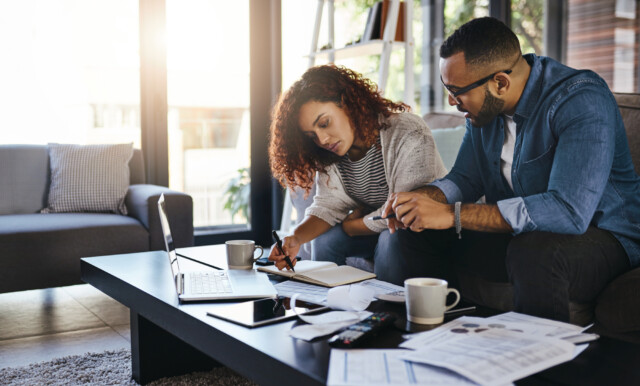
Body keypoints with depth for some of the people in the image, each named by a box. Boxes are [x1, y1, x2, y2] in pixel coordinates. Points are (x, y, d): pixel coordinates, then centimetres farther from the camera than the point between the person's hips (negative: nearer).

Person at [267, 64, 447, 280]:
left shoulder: (409, 135, -25)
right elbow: (328, 205, -4)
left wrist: (348, 225, -13)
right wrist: (296, 238, -24)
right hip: (374, 230, 6)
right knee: (324, 239, -14)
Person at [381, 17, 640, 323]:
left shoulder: (582, 100, -25)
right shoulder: (485, 105, 0)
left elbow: (569, 210, -36)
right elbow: (465, 179, 9)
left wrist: (451, 214, -35)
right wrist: (420, 198, -15)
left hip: (598, 233, -6)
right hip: (517, 233, 7)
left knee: (532, 253, -39)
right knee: (412, 233, -5)